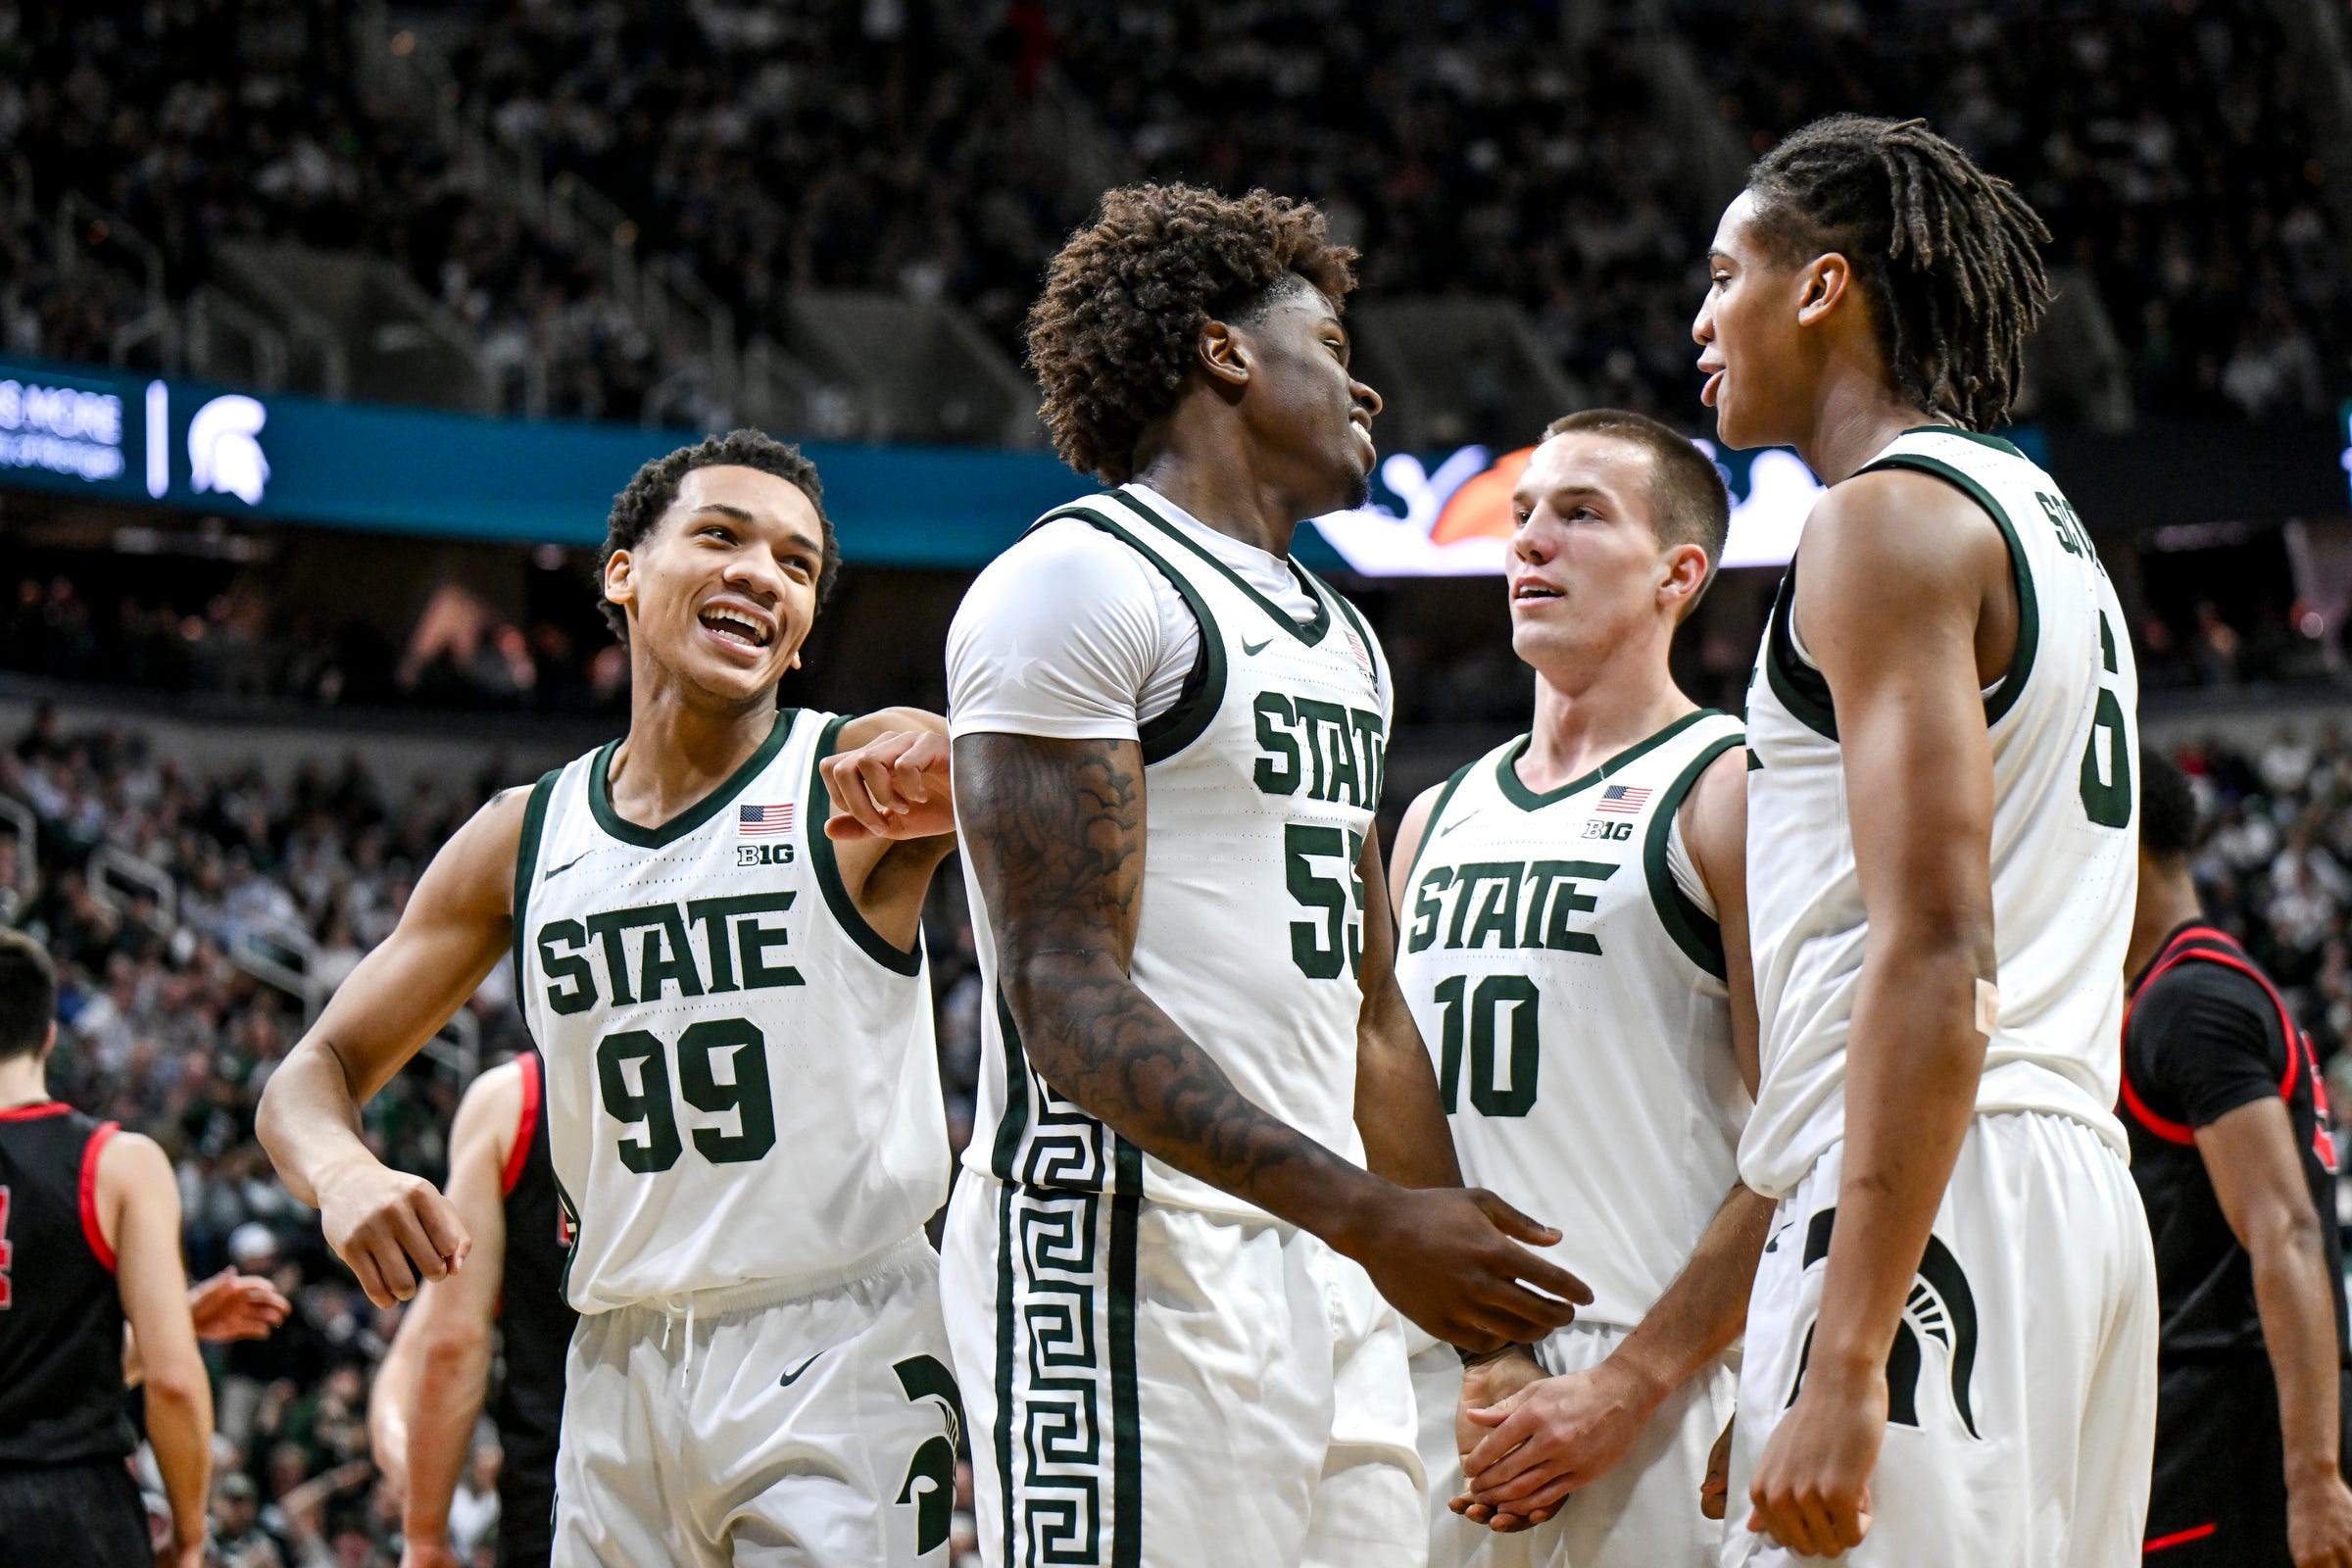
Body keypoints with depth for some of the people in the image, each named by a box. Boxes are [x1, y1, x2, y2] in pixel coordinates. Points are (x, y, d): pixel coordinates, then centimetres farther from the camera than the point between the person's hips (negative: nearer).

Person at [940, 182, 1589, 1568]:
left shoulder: (1340, 636, 22)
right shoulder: (1079, 584, -7)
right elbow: (1066, 997, -15)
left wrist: (1482, 1316, 20)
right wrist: (1366, 1213, -21)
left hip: (1326, 1272, 9)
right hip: (1135, 1245, -9)